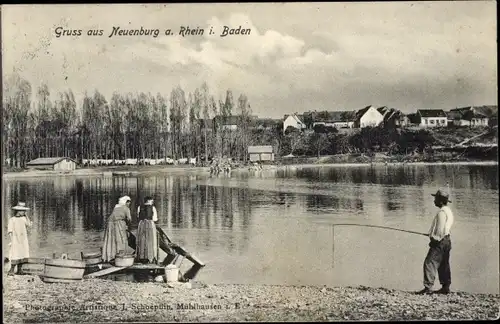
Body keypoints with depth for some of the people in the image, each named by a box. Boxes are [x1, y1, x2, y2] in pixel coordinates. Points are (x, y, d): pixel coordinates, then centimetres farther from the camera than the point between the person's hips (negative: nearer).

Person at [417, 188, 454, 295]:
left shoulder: (442, 212, -16)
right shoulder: (448, 211, 16)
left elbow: (440, 229, -21)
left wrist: (435, 239, -14)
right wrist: (433, 235, 19)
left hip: (439, 242, -11)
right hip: (446, 240, 11)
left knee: (429, 263, -11)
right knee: (444, 265, 15)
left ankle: (428, 287, -15)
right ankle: (446, 287, 20)